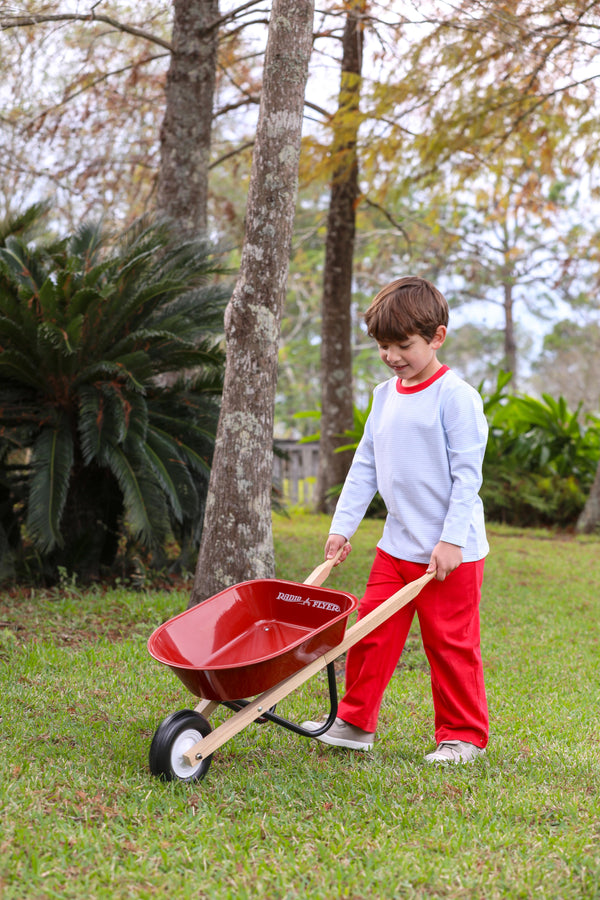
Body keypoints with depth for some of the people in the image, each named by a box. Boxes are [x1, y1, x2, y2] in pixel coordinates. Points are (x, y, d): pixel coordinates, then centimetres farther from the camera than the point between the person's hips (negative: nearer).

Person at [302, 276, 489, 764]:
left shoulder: (456, 396, -11)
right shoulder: (385, 395, 10)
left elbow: (467, 474, -14)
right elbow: (365, 466, 15)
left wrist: (452, 540, -18)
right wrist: (342, 525, 11)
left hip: (451, 551, -6)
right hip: (397, 544, 6)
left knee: (450, 643, 1)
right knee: (372, 632, 8)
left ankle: (464, 735, 15)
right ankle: (356, 721, 21)